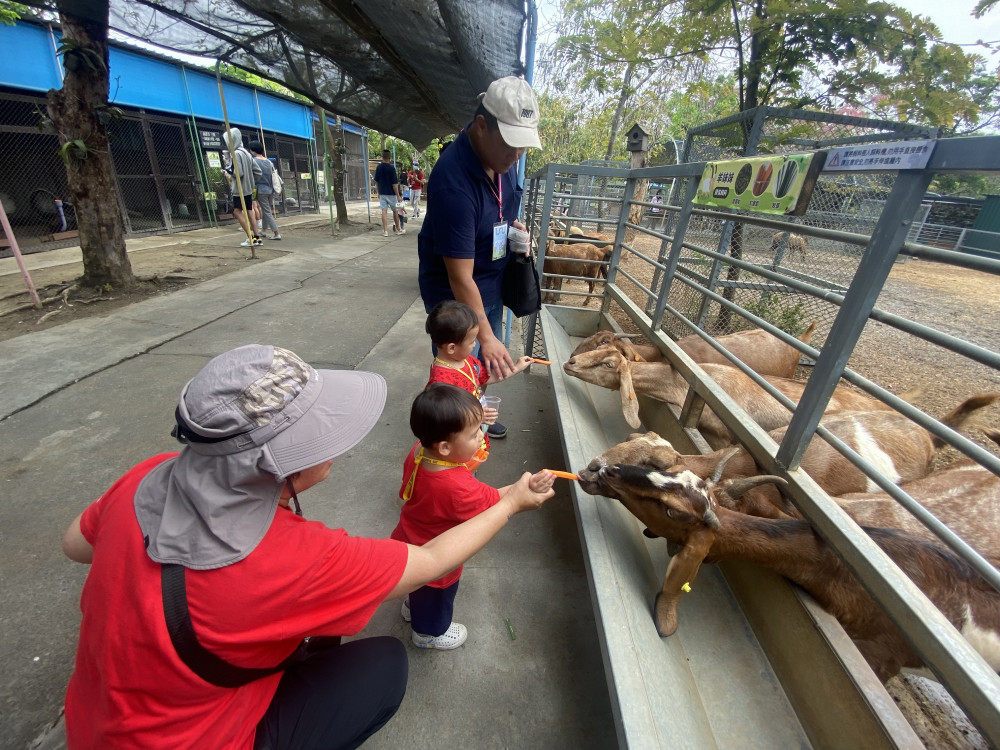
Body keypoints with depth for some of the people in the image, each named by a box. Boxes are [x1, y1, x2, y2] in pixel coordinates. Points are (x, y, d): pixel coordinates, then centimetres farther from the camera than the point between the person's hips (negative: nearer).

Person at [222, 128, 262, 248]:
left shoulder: (236, 154, -14)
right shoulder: (246, 153, 11)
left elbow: (238, 173, -20)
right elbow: (257, 171, 12)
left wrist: (227, 166, -7)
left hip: (240, 189, -8)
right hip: (248, 188, 8)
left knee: (237, 212, -3)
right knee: (249, 212, 9)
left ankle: (250, 238, -6)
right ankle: (256, 238, 9)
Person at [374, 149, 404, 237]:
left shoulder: (378, 167, 3)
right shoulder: (391, 168, -14)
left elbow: (376, 181, 10)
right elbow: (394, 183, -15)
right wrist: (398, 195, -11)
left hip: (382, 193, 4)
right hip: (391, 193, -4)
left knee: (384, 211, 2)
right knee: (395, 211, 11)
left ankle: (385, 231, -4)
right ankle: (398, 229, 21)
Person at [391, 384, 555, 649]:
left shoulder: (419, 452, -21)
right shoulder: (457, 487, -45)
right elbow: (495, 502, -33)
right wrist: (528, 487, -43)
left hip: (410, 542, 7)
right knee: (436, 596, 27)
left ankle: (414, 606, 67)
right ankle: (429, 632, 56)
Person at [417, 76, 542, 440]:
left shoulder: (502, 157, -5)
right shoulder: (453, 181, -31)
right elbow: (460, 276, -31)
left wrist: (512, 224, -1)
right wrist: (486, 336, -29)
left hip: (492, 282, 8)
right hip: (453, 291, -8)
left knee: (488, 362, 20)